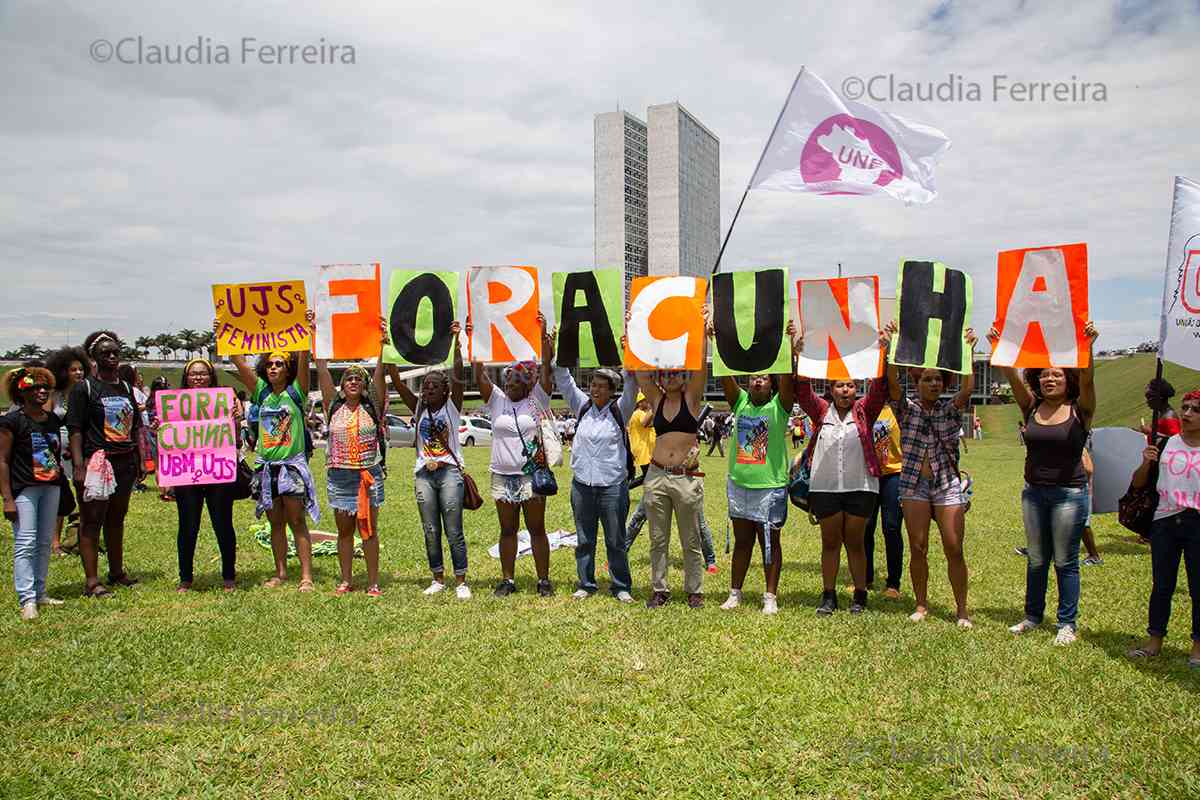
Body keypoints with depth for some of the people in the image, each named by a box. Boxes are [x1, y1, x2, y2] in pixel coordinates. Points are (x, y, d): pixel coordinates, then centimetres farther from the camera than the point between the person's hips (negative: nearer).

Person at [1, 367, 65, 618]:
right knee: (25, 544, -7)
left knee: (45, 542, 11)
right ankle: (27, 600, -5)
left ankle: (40, 593, 20)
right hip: (24, 489, -6)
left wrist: (62, 488, 14)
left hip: (50, 487, 6)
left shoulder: (53, 420, 10)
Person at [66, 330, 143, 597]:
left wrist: (141, 460, 12)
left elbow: (136, 426, 17)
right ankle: (91, 580, 1)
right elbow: (75, 429, -9)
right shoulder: (84, 388, -4)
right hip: (96, 462, -6)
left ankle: (117, 571, 26)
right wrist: (78, 466, -17)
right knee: (92, 520, -2)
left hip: (125, 462, 6)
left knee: (117, 518, 15)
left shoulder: (126, 388, 14)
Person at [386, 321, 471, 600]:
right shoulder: (418, 408, 8)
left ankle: (461, 581, 5)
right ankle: (438, 578, 21)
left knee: (453, 532, -3)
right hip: (423, 473, 4)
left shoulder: (452, 406, 0)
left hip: (449, 472, -4)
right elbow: (397, 381, 0)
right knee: (431, 532, 9)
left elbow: (458, 376, -14)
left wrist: (456, 341, -25)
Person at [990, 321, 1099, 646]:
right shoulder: (1032, 408, 3)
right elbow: (1012, 376, -8)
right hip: (1034, 492, 4)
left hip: (1069, 493, -4)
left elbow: (1086, 380, -22)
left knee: (1066, 561, 4)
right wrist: (997, 346, -21)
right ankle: (1033, 615, 26)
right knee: (1036, 559, 14)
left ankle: (1067, 623, 15)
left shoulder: (1079, 411, -5)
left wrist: (1087, 347, -37)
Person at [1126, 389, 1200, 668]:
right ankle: (1155, 640, 22)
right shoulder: (1165, 444, 5)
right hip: (1164, 522, 3)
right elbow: (1138, 484, 10)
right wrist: (1146, 463, -7)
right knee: (1161, 585, 11)